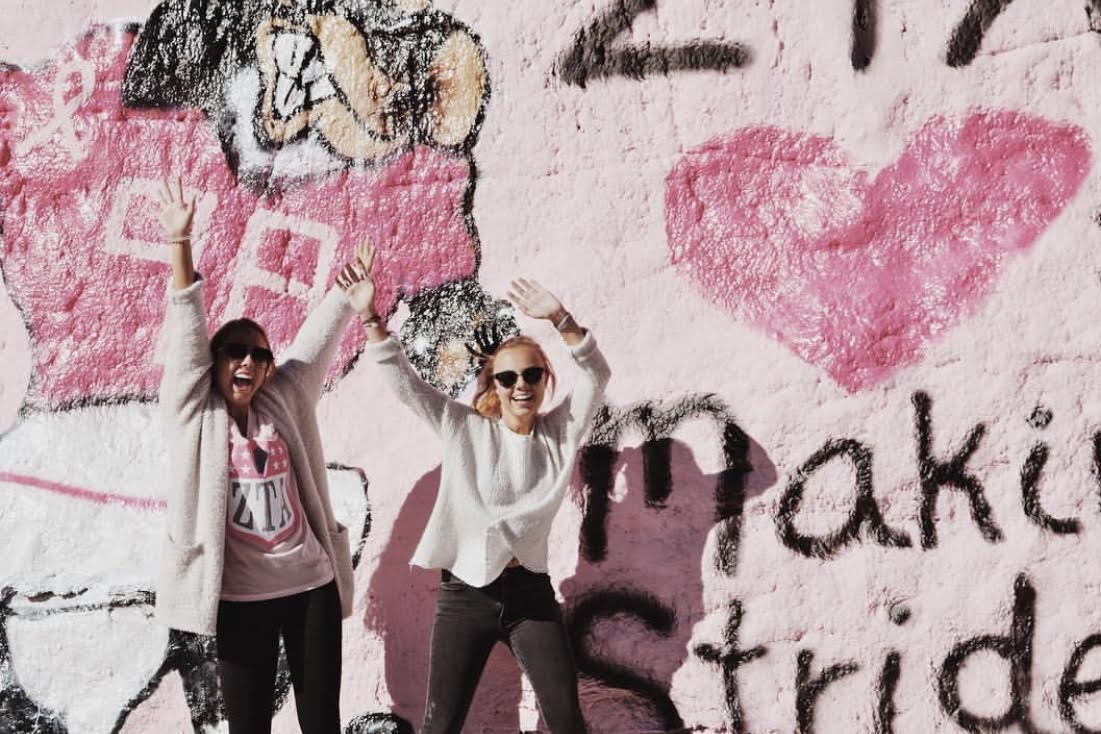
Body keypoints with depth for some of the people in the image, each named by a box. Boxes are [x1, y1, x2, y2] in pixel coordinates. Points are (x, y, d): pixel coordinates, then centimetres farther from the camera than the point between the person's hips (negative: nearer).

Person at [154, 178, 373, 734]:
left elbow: (316, 339, 7)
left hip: (312, 584, 2)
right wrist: (179, 241, -16)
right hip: (241, 597, -2)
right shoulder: (194, 412, 0)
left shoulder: (284, 403, 7)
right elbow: (186, 328, -8)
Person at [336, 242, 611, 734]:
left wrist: (560, 320, -30)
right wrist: (371, 316, -19)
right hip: (465, 595, -1)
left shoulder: (560, 432, 2)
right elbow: (404, 382, -5)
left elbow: (595, 376, -12)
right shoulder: (465, 429, 0)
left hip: (530, 592, 1)